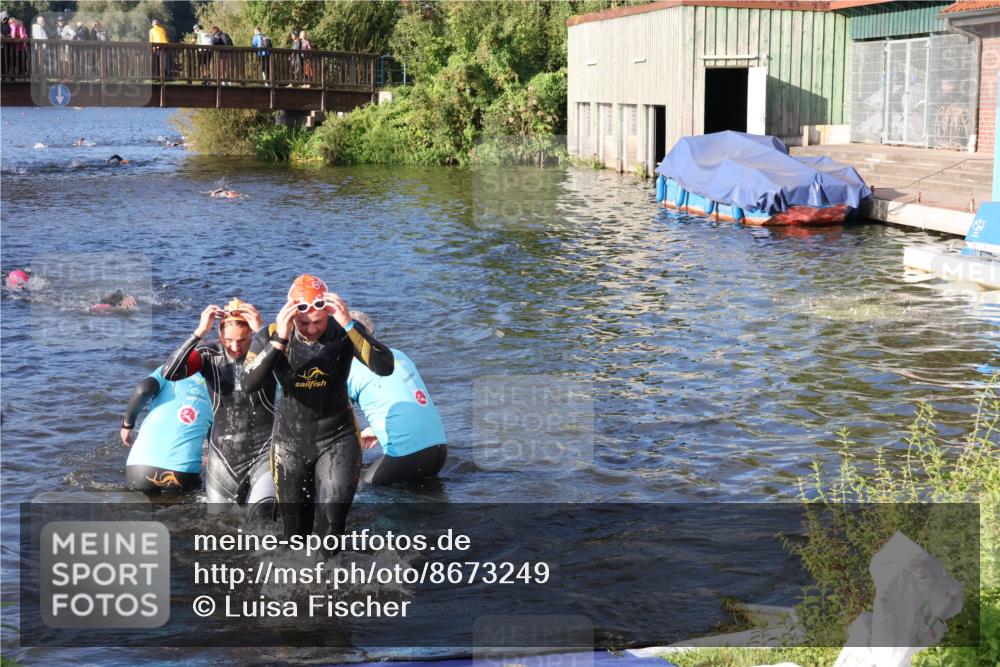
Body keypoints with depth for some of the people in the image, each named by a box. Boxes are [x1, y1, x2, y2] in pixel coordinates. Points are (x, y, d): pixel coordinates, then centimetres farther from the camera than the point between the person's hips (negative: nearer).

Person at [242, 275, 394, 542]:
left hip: (337, 439, -2)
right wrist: (279, 340, -38)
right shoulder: (272, 336, -13)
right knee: (295, 531, 13)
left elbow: (385, 367, -30)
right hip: (290, 442, 2)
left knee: (331, 526, -14)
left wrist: (349, 325, -38)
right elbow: (249, 384, -28)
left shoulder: (344, 333, -15)